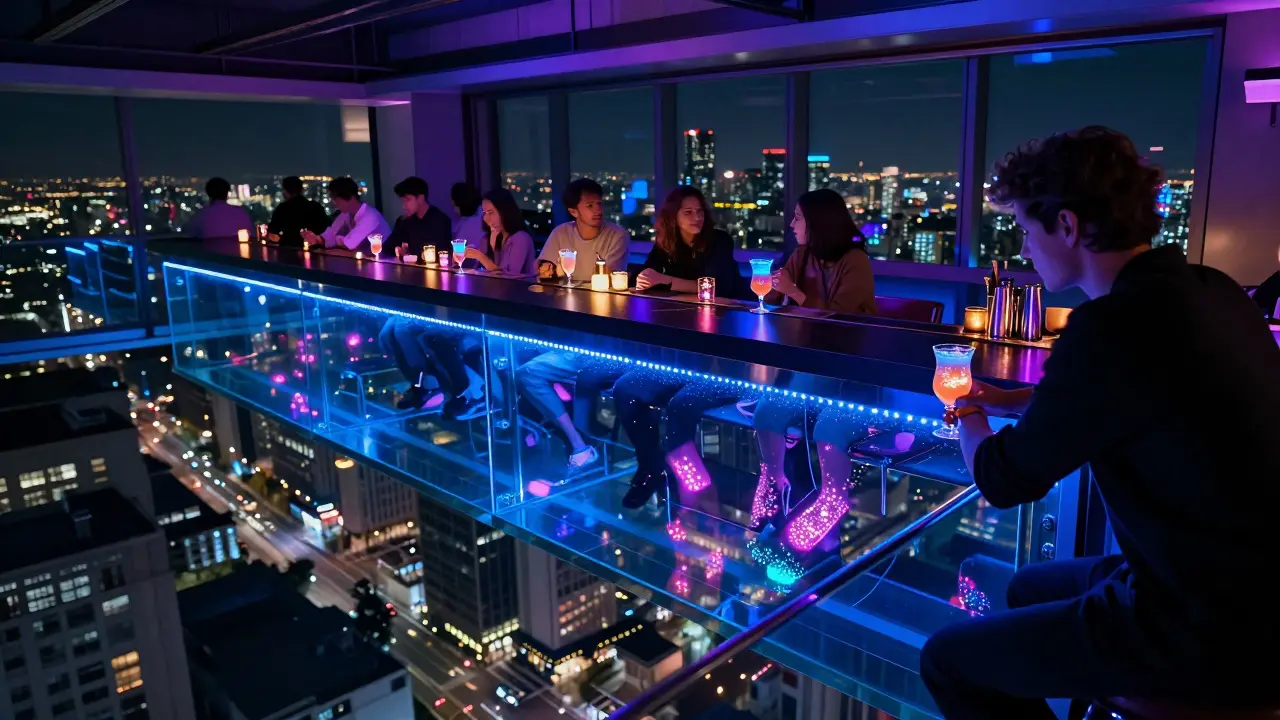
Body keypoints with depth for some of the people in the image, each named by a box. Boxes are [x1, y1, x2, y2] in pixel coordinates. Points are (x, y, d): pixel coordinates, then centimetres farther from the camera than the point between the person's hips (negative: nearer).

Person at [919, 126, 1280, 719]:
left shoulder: (1115, 326, -27)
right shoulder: (1208, 291, 0)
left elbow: (1003, 480, -14)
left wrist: (969, 416, 7)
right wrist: (1006, 401, 18)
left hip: (1210, 635, -9)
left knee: (947, 659, 1)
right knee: (1032, 587, 27)